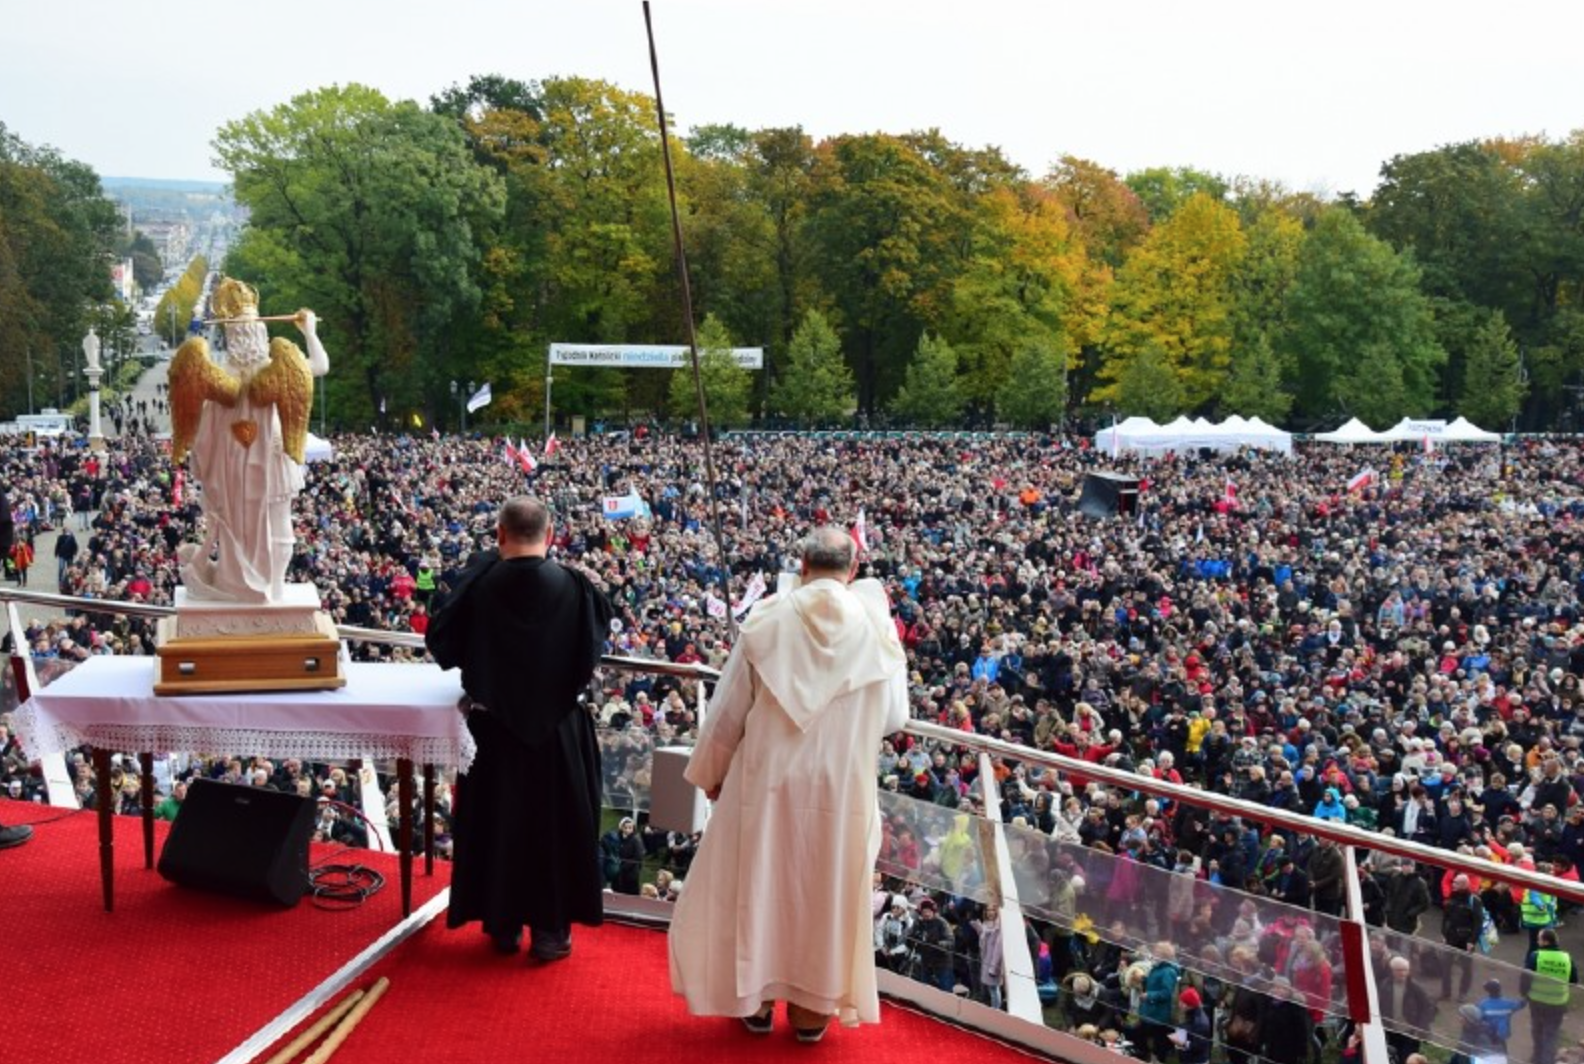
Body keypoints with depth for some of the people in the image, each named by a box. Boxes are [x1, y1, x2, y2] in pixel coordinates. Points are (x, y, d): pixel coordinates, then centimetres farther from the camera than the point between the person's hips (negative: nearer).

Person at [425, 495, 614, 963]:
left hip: (493, 726, 1)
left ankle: (503, 924, 23)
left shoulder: (478, 585, -13)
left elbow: (442, 643, 1)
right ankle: (550, 928, 15)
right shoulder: (572, 586, -13)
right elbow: (600, 624, 6)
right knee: (554, 822, 11)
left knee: (496, 822, 14)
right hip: (556, 728, 0)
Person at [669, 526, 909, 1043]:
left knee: (757, 886, 15)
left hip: (767, 781, 0)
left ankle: (756, 998, 25)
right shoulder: (876, 623, -9)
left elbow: (728, 710, -3)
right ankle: (812, 1006, 23)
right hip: (842, 786, 0)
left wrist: (710, 773, 12)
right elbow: (894, 717, -3)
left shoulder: (767, 619, -9)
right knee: (826, 892, 14)